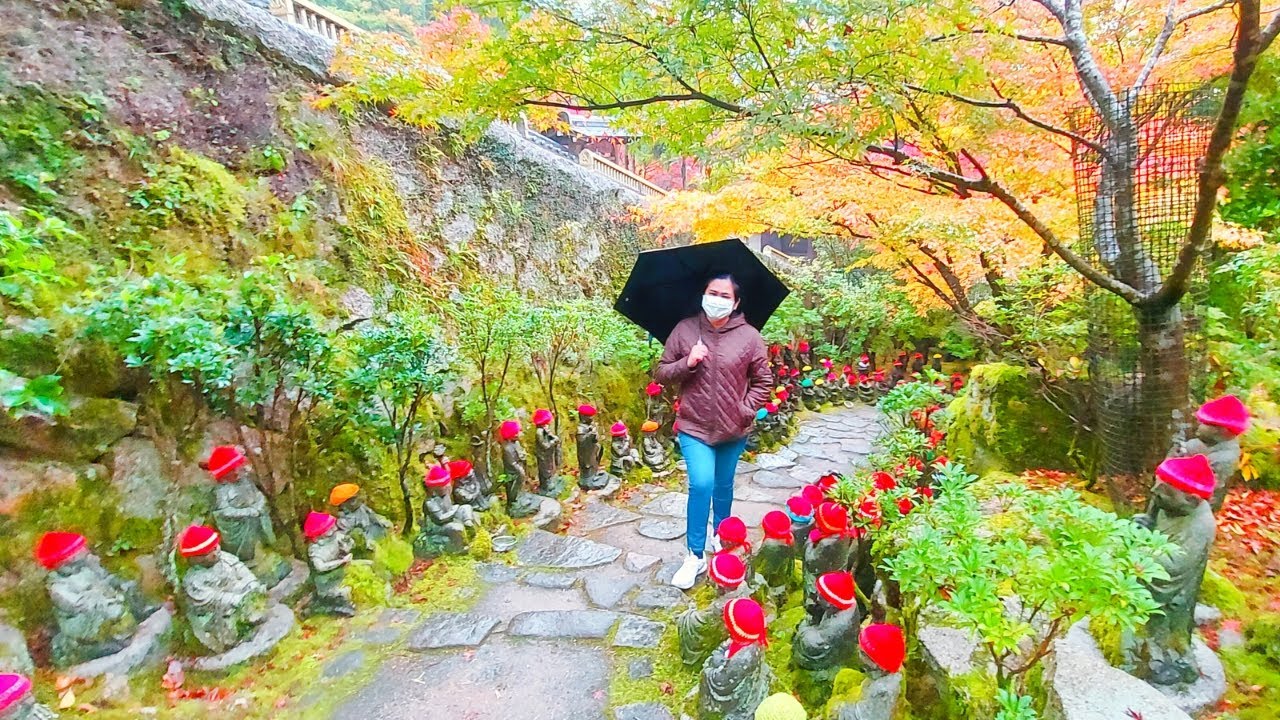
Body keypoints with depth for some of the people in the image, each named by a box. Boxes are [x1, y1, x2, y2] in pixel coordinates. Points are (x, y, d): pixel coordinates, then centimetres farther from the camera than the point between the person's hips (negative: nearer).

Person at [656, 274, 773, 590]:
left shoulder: (749, 336, -6)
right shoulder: (684, 330, -5)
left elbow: (764, 380, 1)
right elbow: (662, 373, -1)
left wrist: (746, 410, -9)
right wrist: (687, 363, -19)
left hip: (733, 429, 1)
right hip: (694, 426, -1)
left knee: (723, 487, 18)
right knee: (701, 485, -14)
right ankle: (695, 556, 3)